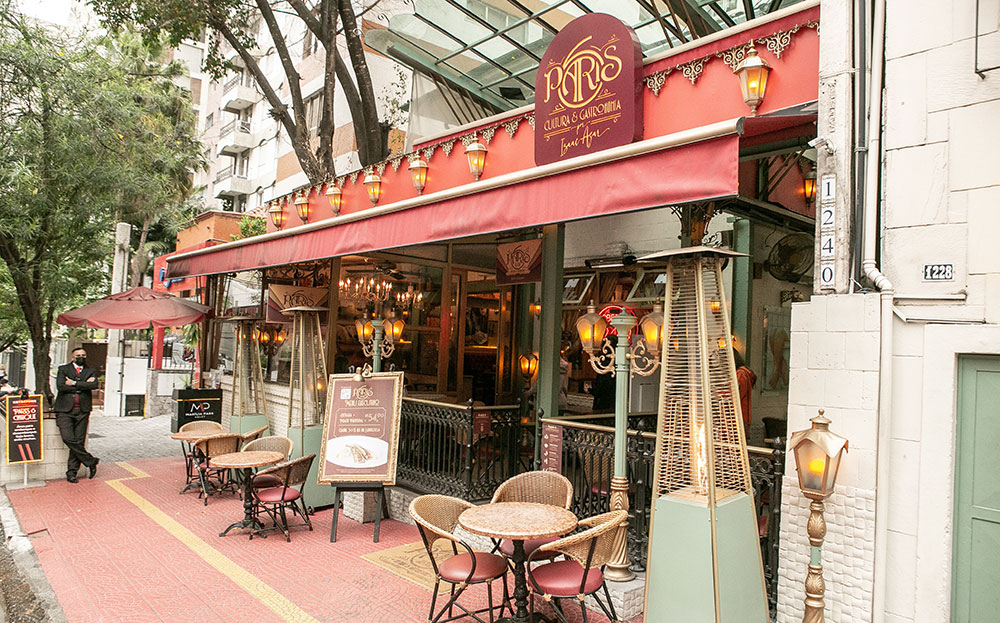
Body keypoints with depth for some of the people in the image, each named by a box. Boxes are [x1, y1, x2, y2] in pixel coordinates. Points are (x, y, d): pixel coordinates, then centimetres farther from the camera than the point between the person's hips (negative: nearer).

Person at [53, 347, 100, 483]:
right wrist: (83, 385, -5)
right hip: (65, 410, -1)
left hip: (82, 411, 1)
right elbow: (60, 386, -6)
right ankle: (91, 461, 2)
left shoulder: (91, 371, 15)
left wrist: (74, 383, -8)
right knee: (68, 439, -14)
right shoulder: (63, 369, 11)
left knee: (79, 441, -1)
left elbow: (94, 385, -7)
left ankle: (71, 472, 7)